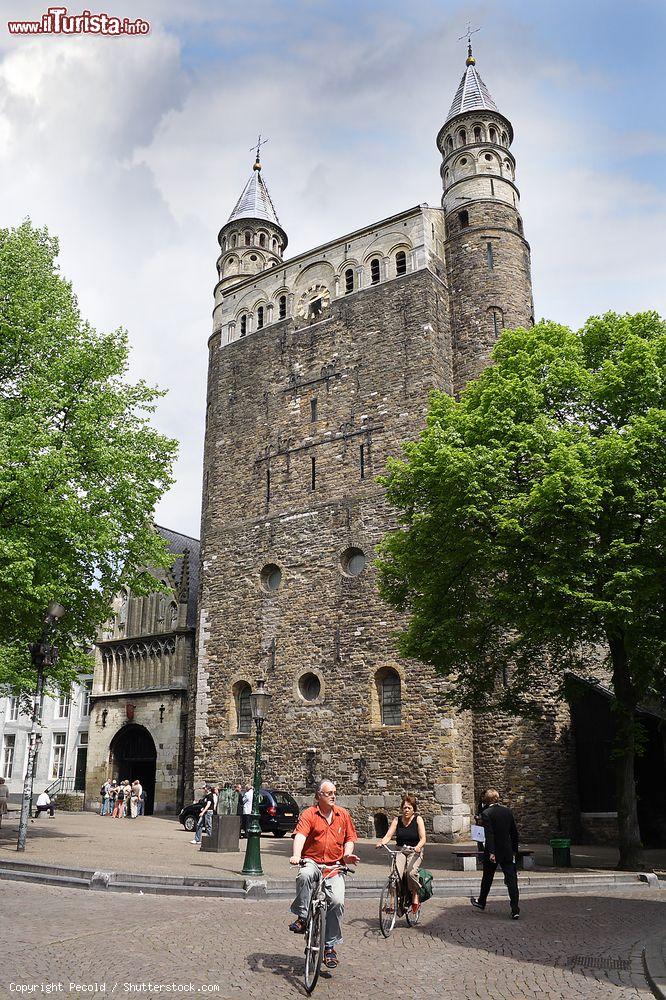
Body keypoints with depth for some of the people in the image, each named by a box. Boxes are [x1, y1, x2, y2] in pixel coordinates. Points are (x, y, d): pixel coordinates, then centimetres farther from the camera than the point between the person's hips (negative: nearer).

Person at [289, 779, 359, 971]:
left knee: (337, 901, -15)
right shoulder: (309, 814, -2)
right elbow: (300, 835, -17)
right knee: (305, 875, -36)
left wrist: (347, 854, -3)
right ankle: (302, 917, -17)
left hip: (334, 866, 3)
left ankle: (330, 946, 4)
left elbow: (349, 839, 17)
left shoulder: (343, 815, 11)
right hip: (312, 861, -2)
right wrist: (296, 855, -35)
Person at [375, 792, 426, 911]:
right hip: (400, 850, 2)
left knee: (411, 872, -29)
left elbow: (423, 839, -11)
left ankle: (415, 897, -7)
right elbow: (388, 835, -4)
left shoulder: (418, 819, -3)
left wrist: (418, 847, -33)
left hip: (415, 852, -2)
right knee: (396, 873, -24)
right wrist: (381, 843, -26)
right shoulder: (397, 820, 4)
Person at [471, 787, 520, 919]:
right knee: (511, 880, 1)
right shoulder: (508, 811, 3)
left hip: (493, 851, -3)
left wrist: (491, 852, -19)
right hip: (507, 852, 3)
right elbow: (514, 832, 7)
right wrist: (514, 850, 15)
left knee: (487, 878, 16)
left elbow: (489, 834, -19)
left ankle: (481, 902, 34)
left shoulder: (486, 813, -13)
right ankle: (515, 910, -6)